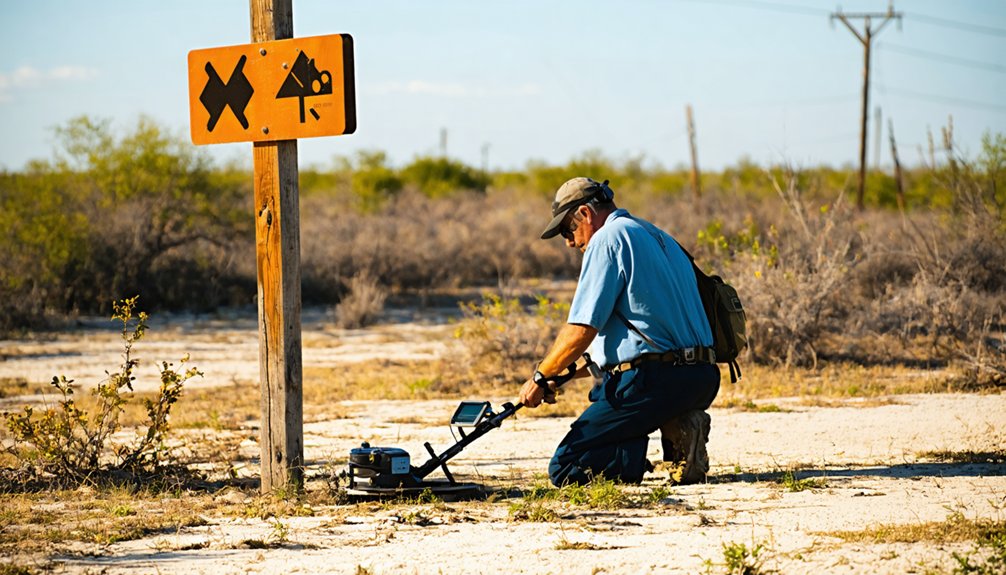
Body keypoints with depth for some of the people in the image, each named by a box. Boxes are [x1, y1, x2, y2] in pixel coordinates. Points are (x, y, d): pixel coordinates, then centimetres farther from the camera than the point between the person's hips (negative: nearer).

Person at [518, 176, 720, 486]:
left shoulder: (608, 238, -6)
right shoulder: (660, 238, 22)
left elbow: (581, 330, -12)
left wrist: (540, 378, 3)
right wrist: (562, 373, 28)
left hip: (654, 382, -9)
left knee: (564, 469, -4)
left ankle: (672, 433, -14)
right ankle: (677, 427, 9)